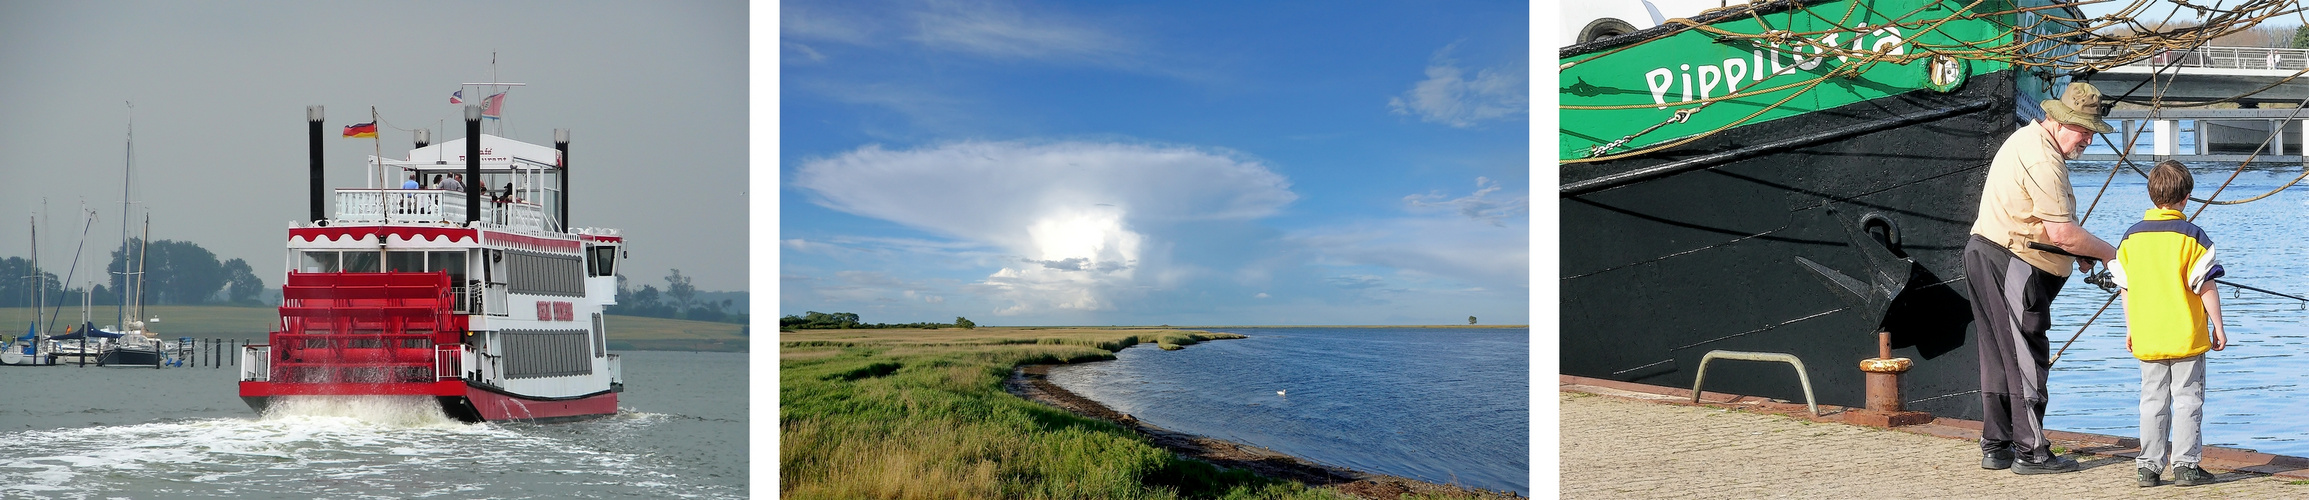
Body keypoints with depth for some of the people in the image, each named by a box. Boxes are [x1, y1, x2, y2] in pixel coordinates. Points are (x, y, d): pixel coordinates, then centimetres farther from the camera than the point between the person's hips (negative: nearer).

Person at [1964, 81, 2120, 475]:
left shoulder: (2027, 138, 16)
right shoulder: (2043, 159, -17)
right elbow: (2062, 233, -20)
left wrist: (2079, 252, 16)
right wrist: (2110, 253, -6)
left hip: (1984, 252, 11)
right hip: (2011, 264, -11)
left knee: (1999, 355, 12)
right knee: (2027, 357, -5)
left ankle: (1996, 447, 17)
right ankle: (2030, 451, -1)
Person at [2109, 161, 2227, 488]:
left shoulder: (2131, 236, 3)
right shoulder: (2192, 236, -8)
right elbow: (2206, 286, -8)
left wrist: (2130, 329, 16)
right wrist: (2218, 327, 1)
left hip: (2146, 337, 3)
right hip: (2187, 337, -3)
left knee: (2152, 400, 9)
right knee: (2188, 399, 4)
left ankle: (2149, 467, 9)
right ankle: (2186, 466, 4)